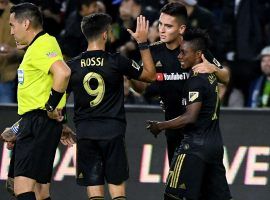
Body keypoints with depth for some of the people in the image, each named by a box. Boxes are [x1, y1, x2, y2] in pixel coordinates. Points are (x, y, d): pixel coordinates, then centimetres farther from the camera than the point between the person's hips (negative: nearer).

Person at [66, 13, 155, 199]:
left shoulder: (73, 66, 0)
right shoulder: (117, 62, -6)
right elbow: (150, 75, 7)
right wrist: (143, 43, 12)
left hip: (85, 135, 2)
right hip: (113, 132, -2)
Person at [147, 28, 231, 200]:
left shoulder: (196, 81, -15)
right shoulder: (211, 75, 10)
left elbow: (190, 117, -22)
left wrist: (160, 126, -14)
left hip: (196, 145, -9)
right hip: (216, 143, 9)